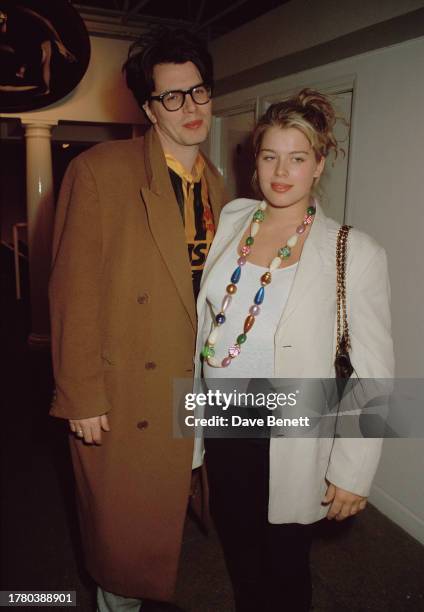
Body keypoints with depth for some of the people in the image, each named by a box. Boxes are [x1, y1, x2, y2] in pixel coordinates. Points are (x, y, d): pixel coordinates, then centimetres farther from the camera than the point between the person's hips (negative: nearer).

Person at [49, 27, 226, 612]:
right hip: (127, 399, -5)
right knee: (125, 527, 14)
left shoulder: (215, 182, 7)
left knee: (172, 513, 23)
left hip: (199, 384, 6)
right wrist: (82, 397, -15)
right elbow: (74, 292, -15)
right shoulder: (99, 170, -14)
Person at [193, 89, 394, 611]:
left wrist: (352, 471, -10)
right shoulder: (229, 221, -3)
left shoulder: (355, 253, -15)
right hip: (222, 426, 4)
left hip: (291, 444, -3)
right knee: (237, 551, 26)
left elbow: (372, 373, -12)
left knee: (284, 566, 20)